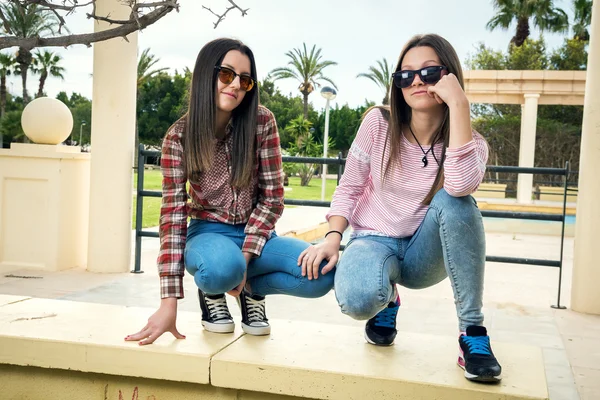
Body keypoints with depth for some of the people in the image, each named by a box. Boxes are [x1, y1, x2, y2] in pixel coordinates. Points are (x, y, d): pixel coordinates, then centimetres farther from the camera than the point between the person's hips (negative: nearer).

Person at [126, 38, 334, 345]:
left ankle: (252, 289, 4)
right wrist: (169, 302, -22)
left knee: (322, 273, -27)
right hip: (209, 233, -2)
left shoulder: (262, 122, -9)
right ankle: (212, 293, 0)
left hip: (257, 234, 2)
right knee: (223, 268, -40)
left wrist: (245, 258, -19)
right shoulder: (179, 137, -11)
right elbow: (173, 214, -16)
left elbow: (272, 196, -7)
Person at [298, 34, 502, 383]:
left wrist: (459, 104, -33)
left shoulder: (471, 143, -9)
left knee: (454, 201, -33)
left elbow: (460, 186, -34)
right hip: (374, 241, 0)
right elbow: (349, 188, -1)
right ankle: (387, 298, 6)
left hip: (426, 254, 1)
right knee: (358, 300, -36)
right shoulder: (379, 123, -9)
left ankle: (473, 332, -22)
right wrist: (333, 238, -16)